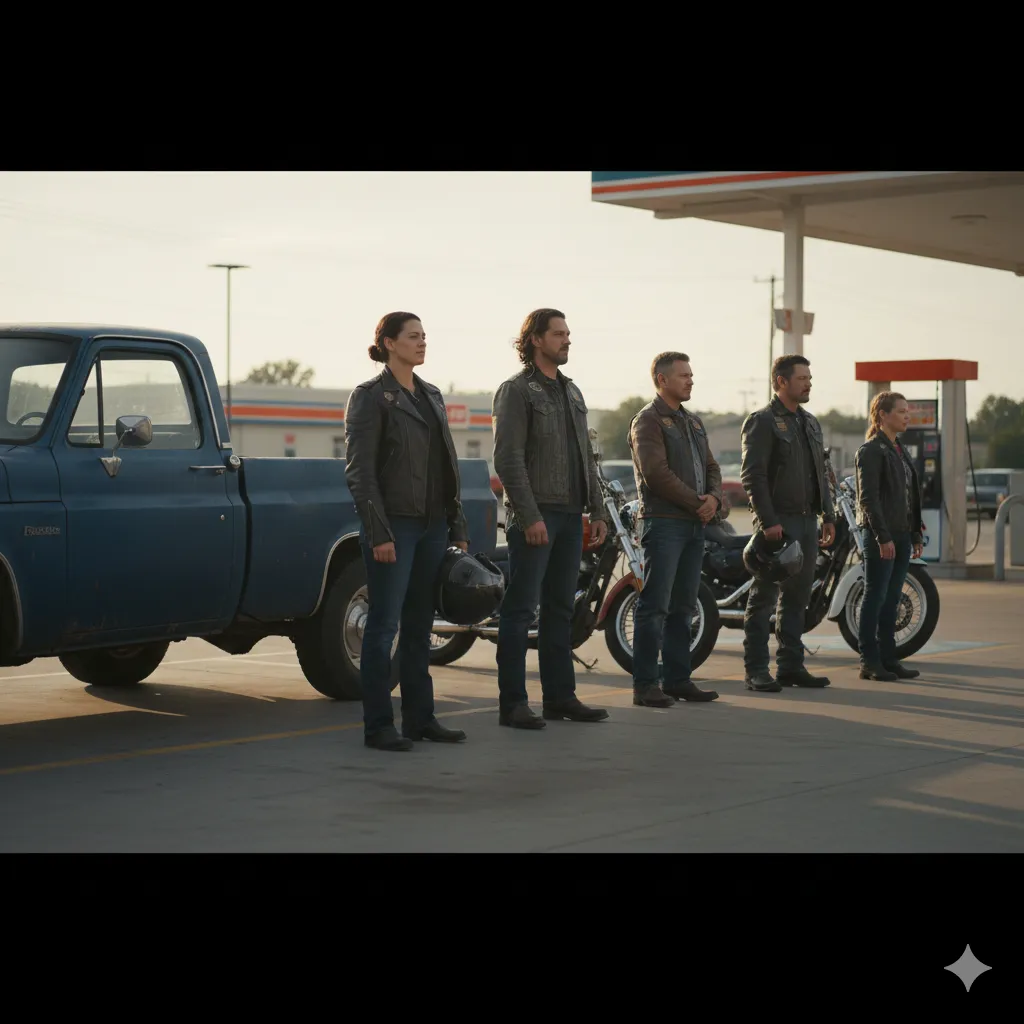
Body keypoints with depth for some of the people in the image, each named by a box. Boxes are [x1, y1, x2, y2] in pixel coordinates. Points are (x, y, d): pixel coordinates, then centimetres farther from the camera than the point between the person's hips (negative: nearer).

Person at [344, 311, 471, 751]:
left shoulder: (431, 396, 15)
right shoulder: (370, 396, -6)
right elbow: (359, 470, -12)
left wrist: (458, 529, 13)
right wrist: (378, 533, -18)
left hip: (432, 525, 7)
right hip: (393, 524, -7)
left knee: (420, 626, 11)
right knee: (384, 625, -3)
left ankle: (420, 718, 17)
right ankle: (378, 726, 2)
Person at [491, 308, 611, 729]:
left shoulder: (571, 392, 17)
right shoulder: (516, 390, -7)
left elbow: (586, 457, 20)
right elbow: (508, 459, -14)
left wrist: (597, 511, 14)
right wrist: (529, 516, -20)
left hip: (570, 516, 8)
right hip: (533, 517, -8)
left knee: (560, 609, 11)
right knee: (520, 610, -5)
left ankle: (560, 696, 17)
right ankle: (512, 702, -3)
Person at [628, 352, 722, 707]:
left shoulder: (693, 422, 21)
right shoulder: (648, 420, -6)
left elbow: (710, 467, 19)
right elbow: (656, 472, -16)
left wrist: (714, 498, -3)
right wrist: (697, 502, -13)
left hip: (695, 524, 8)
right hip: (663, 522, -8)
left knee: (683, 607, 10)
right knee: (655, 607, -8)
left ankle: (678, 679, 16)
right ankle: (645, 684, -6)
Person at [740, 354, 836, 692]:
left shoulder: (810, 423, 18)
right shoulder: (761, 422, -7)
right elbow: (752, 475, -14)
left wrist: (828, 516, 13)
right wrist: (768, 521, -20)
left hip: (807, 522, 8)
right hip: (776, 522, -8)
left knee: (796, 598, 10)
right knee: (763, 598, -3)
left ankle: (791, 665, 17)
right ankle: (756, 670, -1)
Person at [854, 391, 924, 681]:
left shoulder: (898, 449, 17)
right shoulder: (871, 450, -9)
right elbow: (868, 498, -16)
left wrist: (916, 535, 16)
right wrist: (882, 537, -21)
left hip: (901, 535, 8)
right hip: (880, 535, -8)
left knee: (891, 600, 10)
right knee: (875, 597, -4)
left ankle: (888, 659, 14)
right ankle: (869, 662, 0)